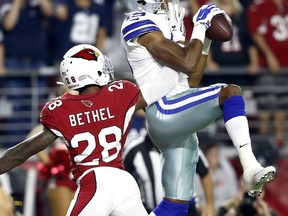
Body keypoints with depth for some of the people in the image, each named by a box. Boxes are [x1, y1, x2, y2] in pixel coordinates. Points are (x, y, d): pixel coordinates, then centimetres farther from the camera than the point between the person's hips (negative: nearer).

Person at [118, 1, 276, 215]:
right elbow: (187, 63, -13)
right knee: (230, 92, -24)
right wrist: (201, 26, 0)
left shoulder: (162, 25, 25)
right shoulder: (140, 25, -4)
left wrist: (206, 41, 21)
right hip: (164, 111, -10)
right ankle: (251, 168, -35)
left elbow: (191, 81, 24)